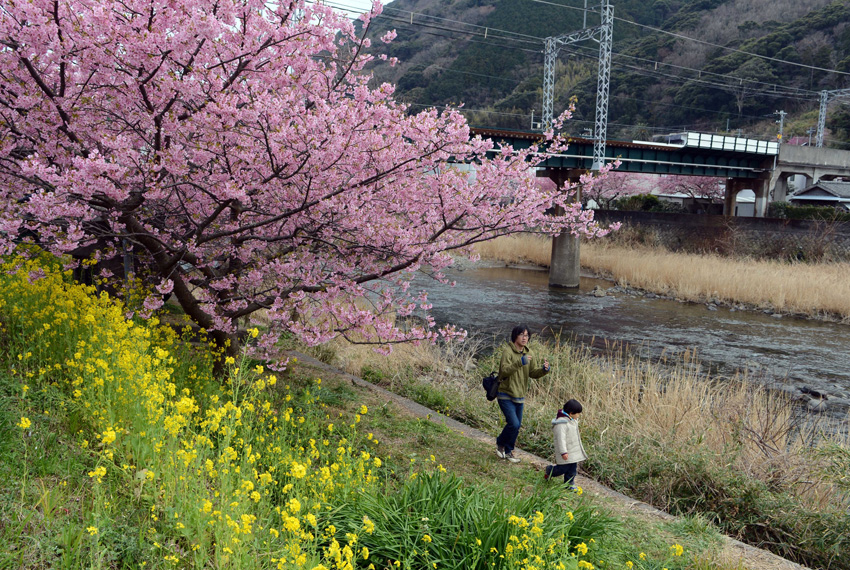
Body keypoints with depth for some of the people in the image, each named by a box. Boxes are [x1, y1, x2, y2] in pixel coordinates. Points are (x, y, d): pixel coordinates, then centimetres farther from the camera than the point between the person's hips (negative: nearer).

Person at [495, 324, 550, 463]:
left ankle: (508, 451, 30)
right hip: (506, 395, -7)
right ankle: (500, 443, 11)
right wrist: (520, 362, -41)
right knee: (513, 424, -15)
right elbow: (505, 370, -30)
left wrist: (544, 369, -11)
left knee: (517, 425, 13)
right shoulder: (508, 351, -16)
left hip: (519, 395, 7)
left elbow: (532, 373, 9)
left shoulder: (528, 353, 7)